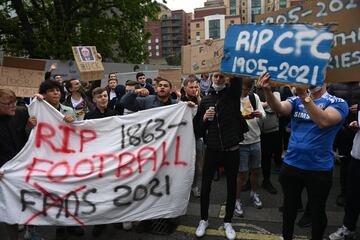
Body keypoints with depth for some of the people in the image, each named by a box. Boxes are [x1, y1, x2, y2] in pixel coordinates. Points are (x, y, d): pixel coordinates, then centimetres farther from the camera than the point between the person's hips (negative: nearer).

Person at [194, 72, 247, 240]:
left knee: (231, 187, 11)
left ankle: (228, 222, 32)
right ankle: (204, 220, 31)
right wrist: (204, 118, -11)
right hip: (212, 150, 1)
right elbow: (197, 129, 6)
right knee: (205, 187, 9)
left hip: (231, 150, -1)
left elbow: (237, 77, -18)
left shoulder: (232, 94, 2)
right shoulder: (205, 101, 5)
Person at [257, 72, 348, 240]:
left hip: (319, 169, -3)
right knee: (289, 206, 20)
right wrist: (268, 91, -38)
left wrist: (304, 96, -39)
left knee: (317, 211, 15)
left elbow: (324, 121, -29)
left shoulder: (338, 103, -8)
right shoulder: (296, 100, 3)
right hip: (290, 165, 3)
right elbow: (279, 109, -19)